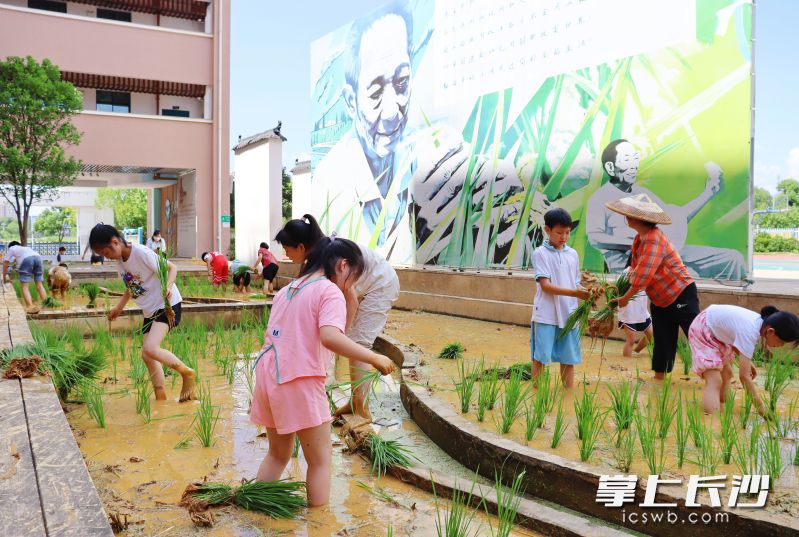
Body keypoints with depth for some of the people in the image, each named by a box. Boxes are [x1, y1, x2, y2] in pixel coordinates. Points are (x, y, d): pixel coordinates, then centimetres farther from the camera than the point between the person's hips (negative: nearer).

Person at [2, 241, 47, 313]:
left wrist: (4, 278, 43)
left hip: (26, 259, -4)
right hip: (38, 257, 5)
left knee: (24, 286, -5)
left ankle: (31, 307, -22)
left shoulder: (11, 248, 33)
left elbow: (5, 263, 34)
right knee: (39, 285, 9)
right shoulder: (26, 248, 44)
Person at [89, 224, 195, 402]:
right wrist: (120, 306, 13)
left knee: (150, 349, -24)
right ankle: (160, 398, 17)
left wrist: (168, 286, -35)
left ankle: (187, 373, -4)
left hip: (167, 305, -9)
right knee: (147, 355, 7)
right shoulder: (119, 261, 6)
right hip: (150, 311, 9)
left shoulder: (141, 253, -19)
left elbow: (172, 267, -18)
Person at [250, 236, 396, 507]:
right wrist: (374, 358, -21)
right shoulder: (330, 291, -9)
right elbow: (330, 337, -26)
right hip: (299, 382, -8)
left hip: (268, 374, 8)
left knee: (278, 453, 24)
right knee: (320, 459, 8)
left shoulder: (286, 289, 16)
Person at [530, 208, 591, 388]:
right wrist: (574, 293, -23)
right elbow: (545, 285, -13)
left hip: (569, 315, 5)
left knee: (568, 359, 9)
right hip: (546, 315, -5)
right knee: (540, 357, 0)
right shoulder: (540, 253, -5)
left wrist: (585, 294, -7)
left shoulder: (573, 254, 11)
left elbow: (575, 284, 15)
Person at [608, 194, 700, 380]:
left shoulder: (654, 239, -24)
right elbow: (635, 270, 10)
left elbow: (643, 275, -28)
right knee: (662, 339, 14)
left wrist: (625, 298, -19)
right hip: (661, 300, 9)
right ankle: (659, 375, 22)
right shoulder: (639, 239, 6)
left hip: (681, 294, -9)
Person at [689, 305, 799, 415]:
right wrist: (760, 407, -25)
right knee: (715, 380, -18)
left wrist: (747, 361, -2)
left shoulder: (761, 322, -9)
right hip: (702, 331, -10)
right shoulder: (750, 332, -34)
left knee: (727, 374, 14)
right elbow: (744, 376, -31)